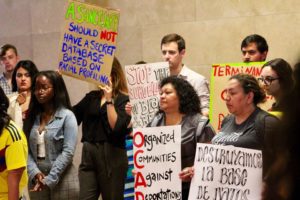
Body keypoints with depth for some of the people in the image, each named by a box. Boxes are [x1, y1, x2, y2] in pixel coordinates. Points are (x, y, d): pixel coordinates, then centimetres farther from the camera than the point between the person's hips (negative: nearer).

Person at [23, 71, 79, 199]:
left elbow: (68, 152, -12)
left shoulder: (67, 116, -6)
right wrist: (35, 173, -13)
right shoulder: (31, 117, 7)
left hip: (62, 180, -4)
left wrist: (49, 179, -16)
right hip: (36, 180, 4)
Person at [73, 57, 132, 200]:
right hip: (88, 154, 5)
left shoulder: (123, 99, -5)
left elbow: (116, 127, -16)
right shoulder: (91, 97, 12)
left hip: (111, 155, -5)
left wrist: (109, 100, -16)